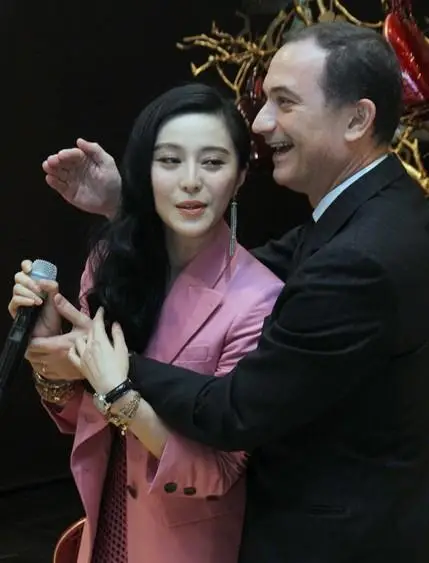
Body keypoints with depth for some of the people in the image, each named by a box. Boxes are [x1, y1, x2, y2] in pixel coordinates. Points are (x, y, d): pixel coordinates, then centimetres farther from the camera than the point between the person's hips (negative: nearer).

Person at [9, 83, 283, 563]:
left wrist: (119, 395, -29)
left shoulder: (257, 301, -24)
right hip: (107, 524, 5)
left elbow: (218, 470, -19)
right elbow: (78, 416, 1)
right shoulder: (112, 261, -8)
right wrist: (45, 345, -16)